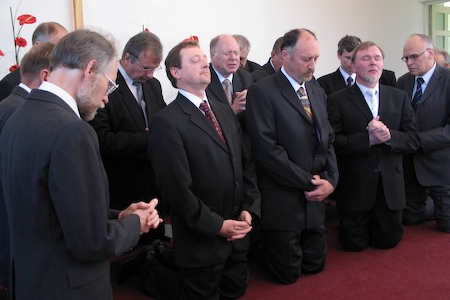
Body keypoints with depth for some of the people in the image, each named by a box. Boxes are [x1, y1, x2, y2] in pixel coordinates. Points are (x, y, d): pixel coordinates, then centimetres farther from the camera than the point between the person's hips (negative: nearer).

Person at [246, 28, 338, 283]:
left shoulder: (319, 93, 12)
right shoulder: (263, 92, -12)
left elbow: (328, 141, 13)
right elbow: (267, 149, -19)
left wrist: (331, 180, -4)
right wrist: (309, 182, -16)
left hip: (315, 197, 7)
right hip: (282, 200, -7)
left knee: (315, 265, 15)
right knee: (288, 273, 4)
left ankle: (270, 243, 40)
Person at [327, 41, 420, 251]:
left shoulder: (399, 97, 7)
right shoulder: (337, 100, -5)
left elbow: (413, 140, 1)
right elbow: (334, 143, -13)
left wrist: (389, 136, -18)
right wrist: (368, 139, -25)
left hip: (390, 186, 3)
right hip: (354, 187, -3)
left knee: (388, 241, 11)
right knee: (354, 244, 6)